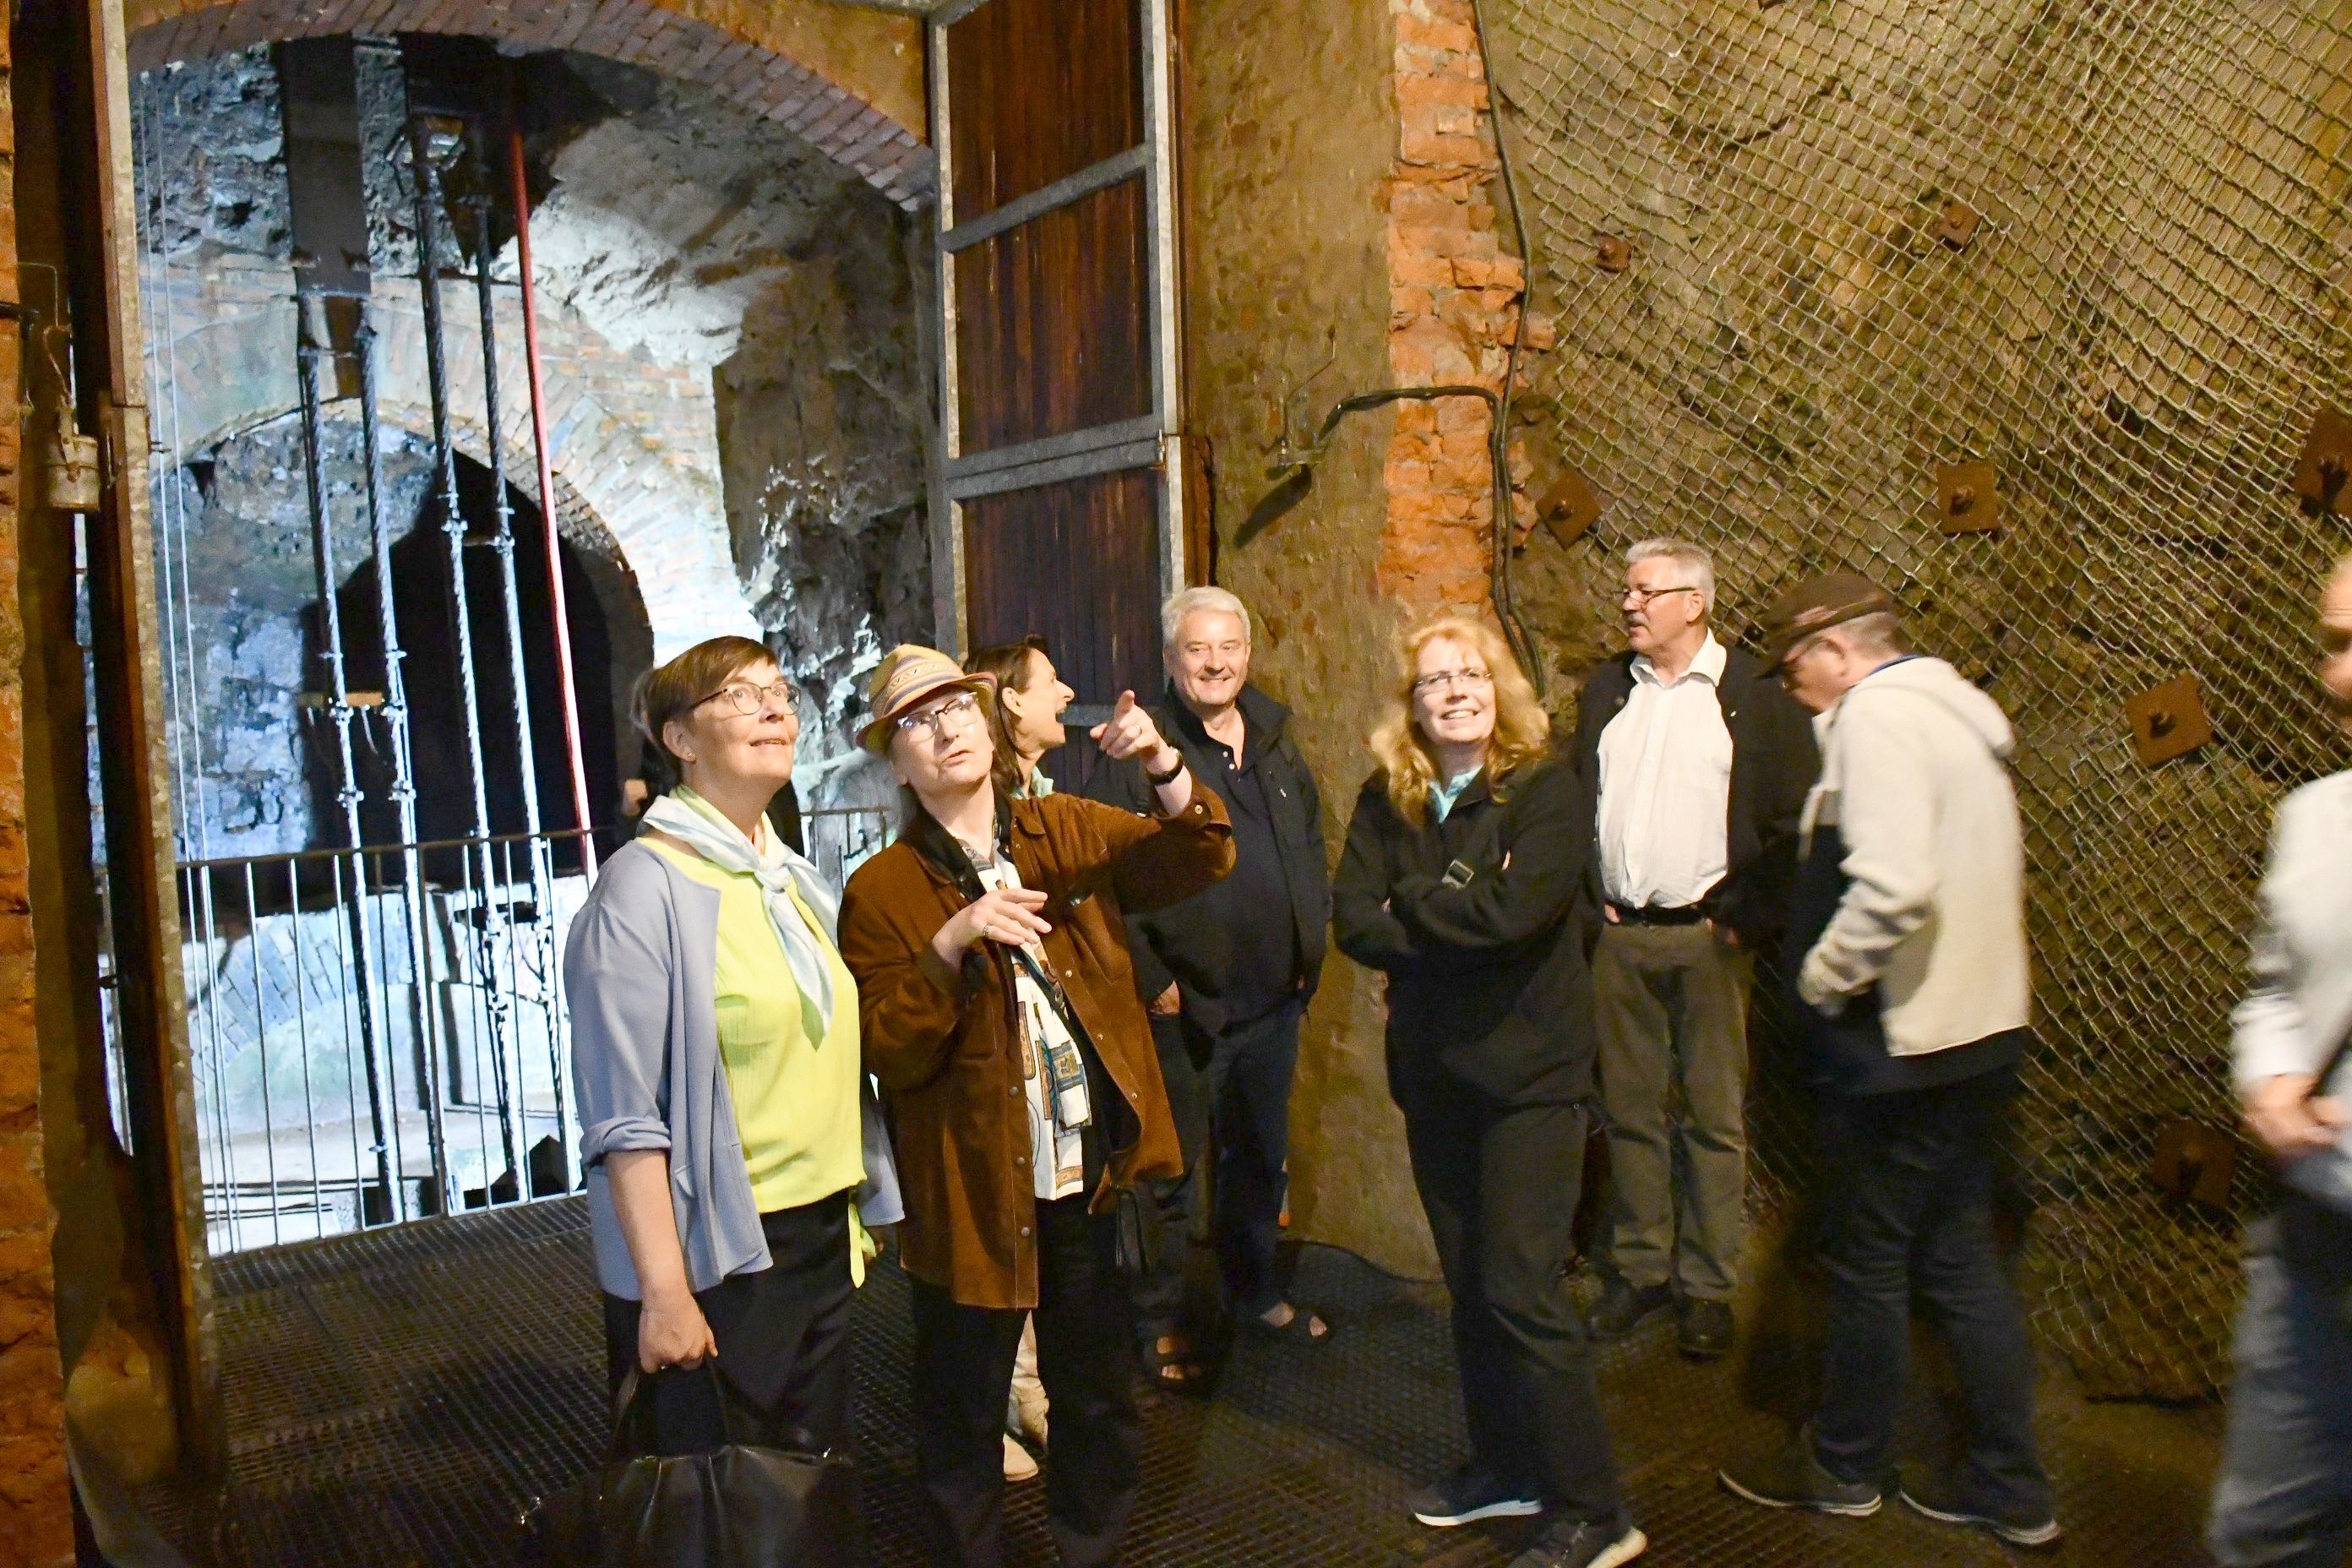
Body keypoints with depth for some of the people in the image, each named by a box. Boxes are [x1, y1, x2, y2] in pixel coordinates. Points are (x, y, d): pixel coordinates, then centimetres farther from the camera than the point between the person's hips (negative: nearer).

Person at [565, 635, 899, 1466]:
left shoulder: (797, 882, 10)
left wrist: (851, 1220, 14)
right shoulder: (647, 887, -13)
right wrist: (664, 1292, -20)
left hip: (822, 1241, 7)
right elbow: (625, 1117, -17)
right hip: (713, 1260, -7)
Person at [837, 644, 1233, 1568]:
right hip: (974, 1189, -3)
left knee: (1099, 1392, 20)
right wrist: (949, 948, -27)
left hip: (1092, 1173, 3)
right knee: (964, 1412, 12)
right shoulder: (882, 893, -7)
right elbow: (887, 1055, -12)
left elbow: (1197, 860, -5)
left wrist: (1166, 768, -24)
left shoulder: (1071, 832, 4)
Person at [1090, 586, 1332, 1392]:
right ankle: (1161, 1324, 19)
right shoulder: (1141, 754, -11)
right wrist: (1151, 979, -17)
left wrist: (1312, 944, 13)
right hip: (1186, 1006, -6)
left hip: (1275, 998, 6)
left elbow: (1313, 848, 20)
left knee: (1262, 1156, 20)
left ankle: (1256, 1290, 38)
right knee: (1172, 1168, 5)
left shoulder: (1276, 746, 10)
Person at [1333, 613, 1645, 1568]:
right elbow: (1353, 920, -7)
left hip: (1528, 1068, -5)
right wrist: (1463, 920, -16)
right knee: (1469, 1283, 15)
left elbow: (1514, 911, -24)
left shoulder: (1546, 790, -10)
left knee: (1523, 1289, -7)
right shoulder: (1387, 800, 4)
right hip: (1433, 1068, 6)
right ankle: (1505, 1466, 32)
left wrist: (1411, 904, -9)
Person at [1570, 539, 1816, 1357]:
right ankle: (1637, 1267, 23)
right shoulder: (1606, 688, 12)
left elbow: (1793, 822, -7)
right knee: (1629, 1110, 11)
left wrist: (1747, 919, -11)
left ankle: (1706, 1286, 14)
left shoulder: (1756, 695, -4)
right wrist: (1588, 900, 5)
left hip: (1707, 935, -4)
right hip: (1620, 935, 5)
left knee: (1715, 1118, 3)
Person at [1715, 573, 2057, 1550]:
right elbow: (1960, 875, 15)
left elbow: (1892, 883, -29)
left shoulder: (1877, 715, -16)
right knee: (1960, 1262, 16)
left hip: (1898, 1044, -9)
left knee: (1866, 1261, 7)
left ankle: (1842, 1466, 24)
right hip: (1977, 1032, 9)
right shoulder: (1956, 714, 14)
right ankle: (2011, 1489, 24)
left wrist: (1822, 976, -15)